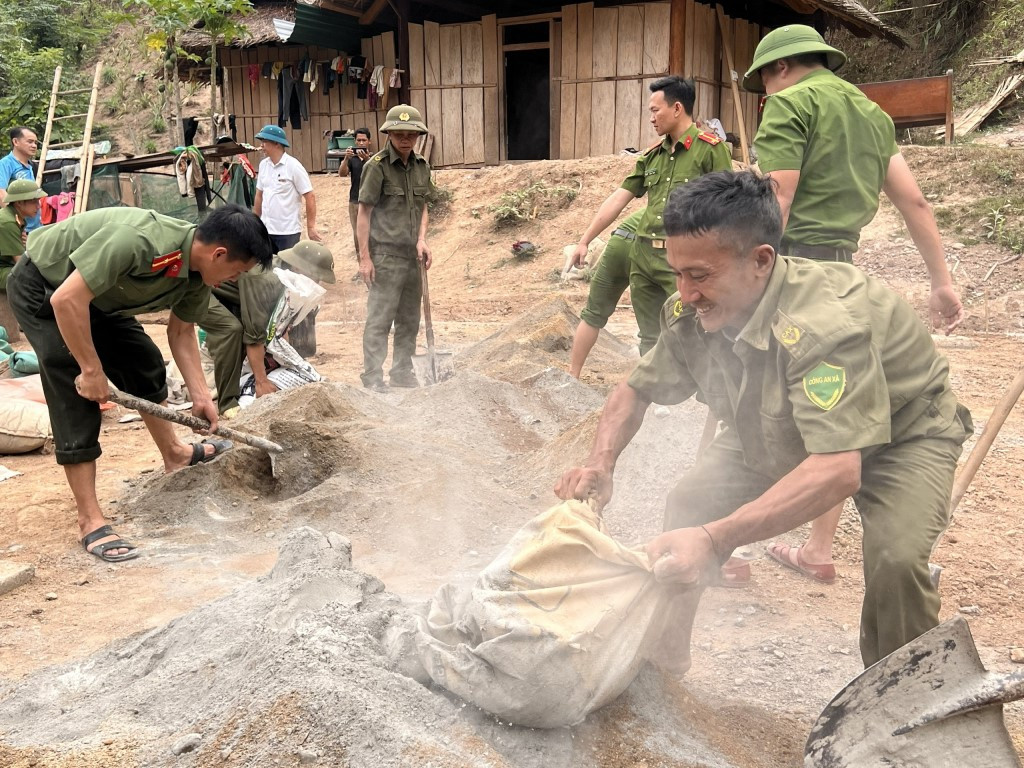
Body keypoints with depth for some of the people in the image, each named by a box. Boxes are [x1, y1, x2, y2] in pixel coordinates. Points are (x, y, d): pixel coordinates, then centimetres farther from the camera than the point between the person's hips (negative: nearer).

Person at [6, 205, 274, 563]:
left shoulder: (198, 270, -11)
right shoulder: (139, 240, -39)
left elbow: (181, 332, 2)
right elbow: (66, 299, -37)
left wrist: (200, 395, -6)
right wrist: (91, 369, -28)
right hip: (42, 289, -8)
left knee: (145, 365, 14)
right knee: (77, 398, -12)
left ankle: (175, 453, 36)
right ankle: (90, 522, -6)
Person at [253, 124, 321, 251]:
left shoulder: (293, 166, -11)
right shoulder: (263, 164, 6)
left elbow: (310, 196, -11)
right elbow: (259, 195, 16)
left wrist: (311, 227, -13)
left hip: (288, 231, -6)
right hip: (265, 229, 6)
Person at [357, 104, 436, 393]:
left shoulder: (421, 166, 8)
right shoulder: (377, 166, -10)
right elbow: (364, 213, -10)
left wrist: (422, 239, 0)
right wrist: (364, 257, -13)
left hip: (413, 255, 7)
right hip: (385, 255, -7)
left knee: (410, 319, 14)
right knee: (379, 319, -5)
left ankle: (402, 372, 26)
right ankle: (373, 378, 3)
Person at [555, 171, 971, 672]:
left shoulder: (824, 325, -42)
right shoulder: (691, 315, -21)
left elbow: (838, 471, -49)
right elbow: (636, 390, -5)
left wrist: (714, 539, -58)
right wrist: (600, 464, -25)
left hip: (900, 434, -5)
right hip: (779, 437, 6)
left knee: (894, 557, -29)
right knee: (687, 507, -10)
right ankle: (665, 659, 10)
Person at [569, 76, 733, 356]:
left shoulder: (710, 148, -5)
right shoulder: (652, 155, 13)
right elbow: (618, 198, 15)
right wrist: (584, 241, 15)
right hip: (643, 256, 7)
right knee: (650, 341, 13)